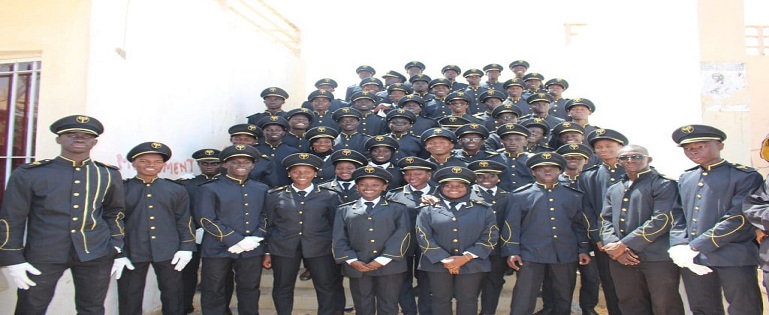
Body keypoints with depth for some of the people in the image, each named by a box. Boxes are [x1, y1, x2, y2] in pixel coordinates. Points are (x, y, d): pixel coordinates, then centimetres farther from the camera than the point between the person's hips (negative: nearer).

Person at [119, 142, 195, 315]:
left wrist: (186, 247, -1)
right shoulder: (120, 189, 2)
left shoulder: (177, 190, 7)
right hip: (131, 252, -1)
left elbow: (185, 221, 6)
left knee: (173, 296, 10)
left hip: (169, 252, 1)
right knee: (129, 298, 8)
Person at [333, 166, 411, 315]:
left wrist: (382, 260, -12)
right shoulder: (344, 210, 10)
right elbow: (339, 240, 5)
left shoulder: (398, 208, 6)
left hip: (389, 267, -1)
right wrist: (352, 261, -9)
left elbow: (402, 236, -4)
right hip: (358, 268, 1)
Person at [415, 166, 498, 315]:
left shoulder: (483, 210, 5)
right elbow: (423, 237, -3)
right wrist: (445, 259, -11)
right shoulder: (428, 210, 4)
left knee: (467, 301, 7)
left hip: (472, 265, 0)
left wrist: (465, 258, -11)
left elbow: (490, 237, -2)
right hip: (438, 264, 0)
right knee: (441, 300, 7)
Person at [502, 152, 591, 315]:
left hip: (566, 255, 3)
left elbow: (581, 225, 15)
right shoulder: (520, 196, 4)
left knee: (564, 300, 12)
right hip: (531, 255, -2)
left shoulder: (575, 196, 12)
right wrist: (512, 252, -7)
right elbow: (512, 226, 1)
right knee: (523, 302, -3)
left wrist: (583, 250, 6)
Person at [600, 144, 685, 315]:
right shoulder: (613, 190, 19)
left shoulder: (664, 184, -2)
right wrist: (613, 246, -8)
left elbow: (661, 220, -13)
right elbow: (606, 220, 13)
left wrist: (624, 244, -14)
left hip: (658, 259, -5)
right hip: (621, 259, 5)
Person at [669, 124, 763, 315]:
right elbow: (678, 216, 12)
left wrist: (695, 247, -16)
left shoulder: (745, 176, -3)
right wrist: (679, 247, -6)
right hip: (692, 260, 5)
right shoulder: (684, 179, 15)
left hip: (734, 260, -5)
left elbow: (738, 219, -12)